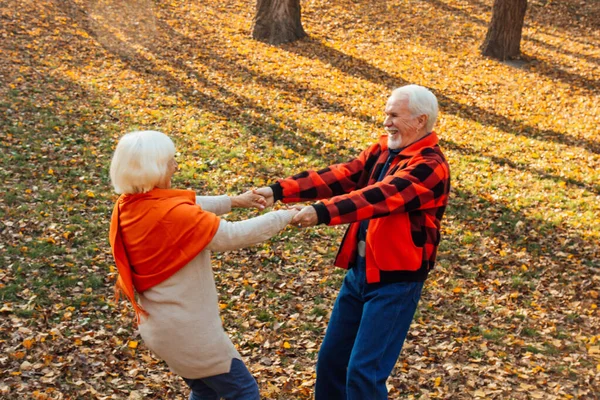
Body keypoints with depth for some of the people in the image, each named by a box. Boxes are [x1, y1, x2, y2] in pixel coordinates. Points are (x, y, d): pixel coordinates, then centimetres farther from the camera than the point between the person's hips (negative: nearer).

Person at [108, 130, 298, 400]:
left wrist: (233, 201, 10)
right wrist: (284, 217, -7)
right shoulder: (171, 215, -27)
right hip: (185, 330, -9)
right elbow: (235, 235, -19)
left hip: (158, 324, 9)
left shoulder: (127, 208, -3)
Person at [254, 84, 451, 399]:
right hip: (359, 271, 8)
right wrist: (279, 190, -16)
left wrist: (321, 212, -45)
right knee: (331, 359, 16)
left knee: (363, 371, -7)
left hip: (395, 281, -8)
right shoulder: (383, 151, 7)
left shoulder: (430, 167, -17)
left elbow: (379, 197, -32)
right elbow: (337, 176, -3)